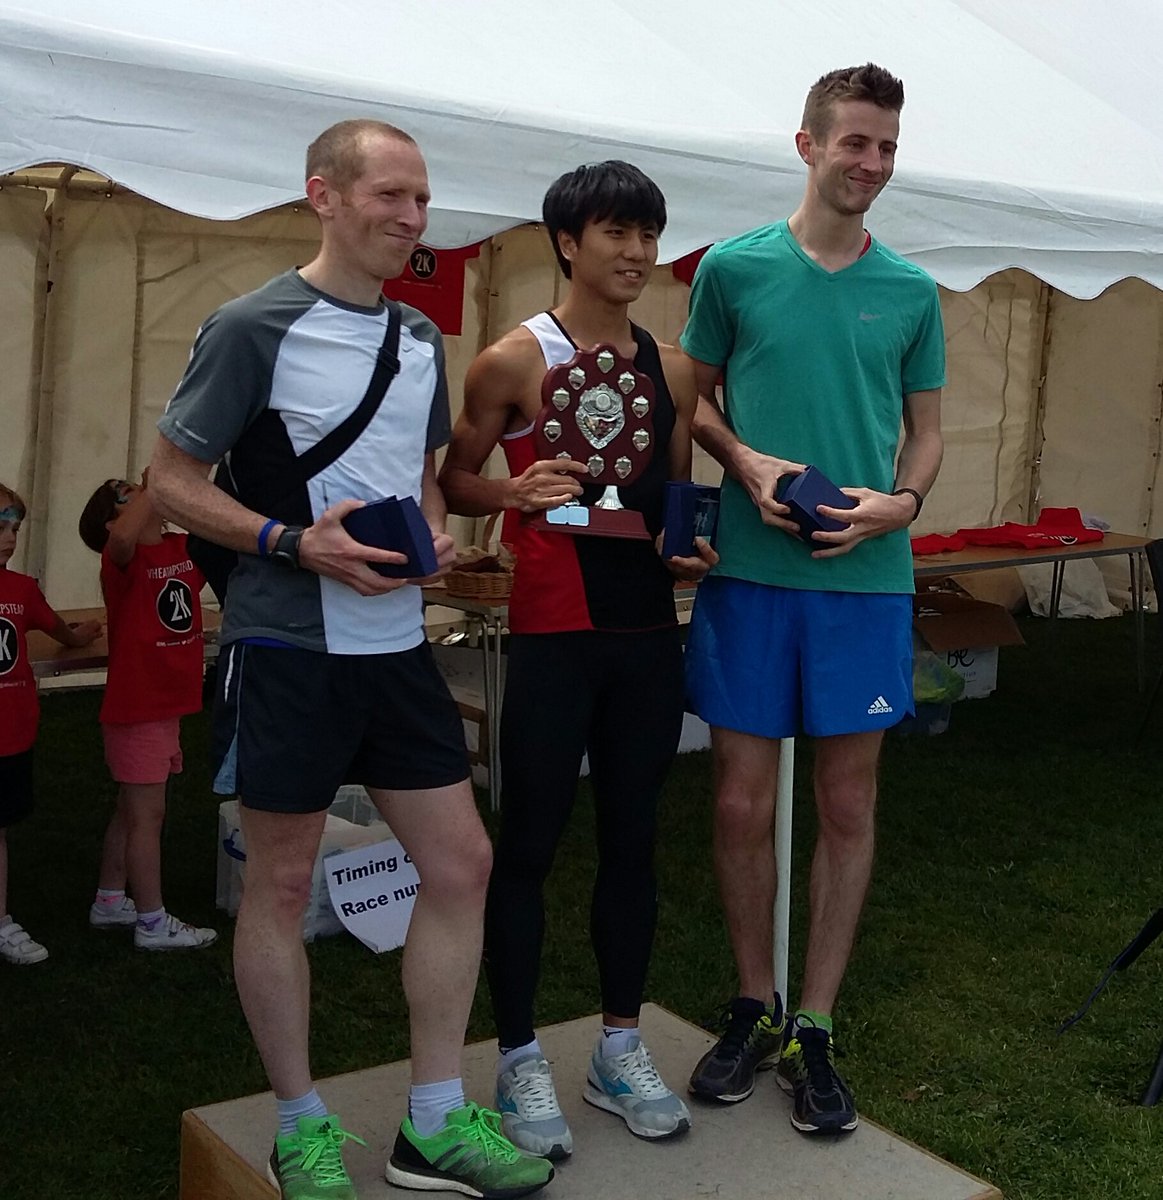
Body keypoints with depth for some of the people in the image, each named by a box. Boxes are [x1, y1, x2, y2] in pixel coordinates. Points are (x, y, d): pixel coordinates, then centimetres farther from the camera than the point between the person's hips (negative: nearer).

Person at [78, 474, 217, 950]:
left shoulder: (185, 548, 5)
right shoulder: (121, 559, -16)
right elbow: (122, 538, -39)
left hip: (168, 704, 8)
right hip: (136, 708, -7)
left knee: (132, 809, 18)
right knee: (147, 813, 0)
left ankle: (109, 902, 32)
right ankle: (152, 923, 9)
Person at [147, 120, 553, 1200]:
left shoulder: (422, 341, 12)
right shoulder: (254, 328, -8)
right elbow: (172, 478, -8)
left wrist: (434, 534, 1)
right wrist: (295, 543, -20)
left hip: (396, 644, 7)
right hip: (289, 651, -6)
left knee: (460, 862, 6)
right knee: (281, 884, 5)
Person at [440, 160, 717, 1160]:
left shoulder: (671, 368, 10)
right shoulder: (516, 361, -5)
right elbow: (454, 480, -2)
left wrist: (692, 549, -2)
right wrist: (513, 494, -22)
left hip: (648, 634, 5)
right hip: (554, 635, -5)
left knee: (631, 838, 13)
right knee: (528, 846, 3)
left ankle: (621, 1050, 28)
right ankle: (520, 1061, 18)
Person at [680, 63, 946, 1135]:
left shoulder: (910, 293, 7)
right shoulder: (733, 267, 2)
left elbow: (926, 431, 13)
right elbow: (694, 401, 10)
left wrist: (901, 500, -7)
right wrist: (745, 461, -10)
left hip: (867, 576, 1)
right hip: (749, 568, -1)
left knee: (848, 806, 6)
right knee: (742, 803, 5)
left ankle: (815, 1033, 21)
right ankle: (755, 1009, 26)